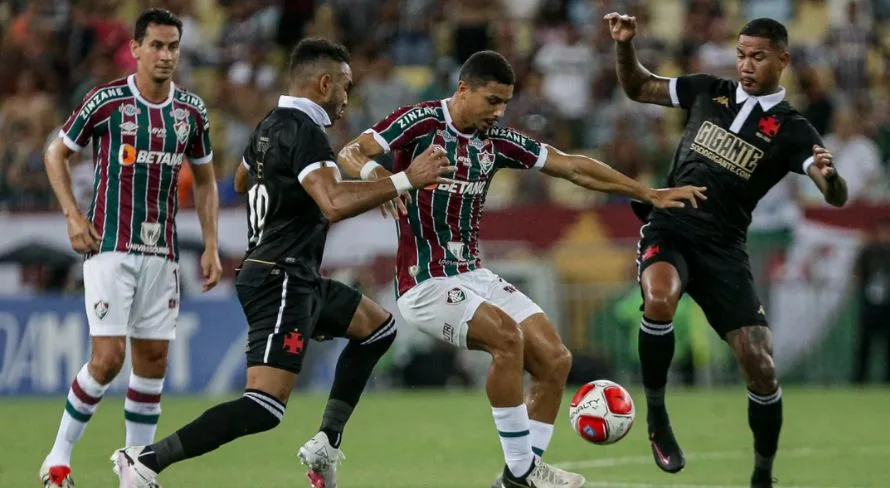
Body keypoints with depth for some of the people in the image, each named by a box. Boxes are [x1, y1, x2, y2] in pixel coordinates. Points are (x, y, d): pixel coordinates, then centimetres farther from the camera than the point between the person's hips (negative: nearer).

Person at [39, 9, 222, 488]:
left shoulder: (192, 111, 5)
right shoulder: (106, 101, -8)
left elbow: (204, 180, 17)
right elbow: (56, 153, 4)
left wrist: (211, 246, 9)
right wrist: (73, 215, -6)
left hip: (162, 251, 4)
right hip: (110, 247, -4)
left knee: (153, 359, 3)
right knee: (108, 358, -12)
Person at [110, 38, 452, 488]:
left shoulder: (269, 127, 12)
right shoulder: (304, 132, -17)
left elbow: (244, 181, 33)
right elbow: (334, 204, -33)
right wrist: (406, 180, -28)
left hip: (297, 279, 11)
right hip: (282, 281, -11)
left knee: (378, 328, 24)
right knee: (264, 408, -19)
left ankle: (326, 445, 17)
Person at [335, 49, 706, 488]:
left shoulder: (497, 140, 6)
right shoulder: (421, 121, -10)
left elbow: (572, 167, 9)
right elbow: (349, 154, -18)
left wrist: (649, 194, 8)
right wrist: (377, 175, -41)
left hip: (473, 276, 7)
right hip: (425, 283, -7)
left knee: (554, 360, -3)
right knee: (507, 336, -28)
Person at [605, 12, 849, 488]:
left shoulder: (791, 130, -1)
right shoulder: (708, 91, 7)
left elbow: (836, 197, -14)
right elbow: (637, 88, 21)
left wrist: (829, 174, -38)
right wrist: (624, 45, 2)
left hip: (723, 247, 0)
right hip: (670, 227, 0)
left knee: (760, 367, -9)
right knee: (659, 299, -35)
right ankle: (656, 416, -14)